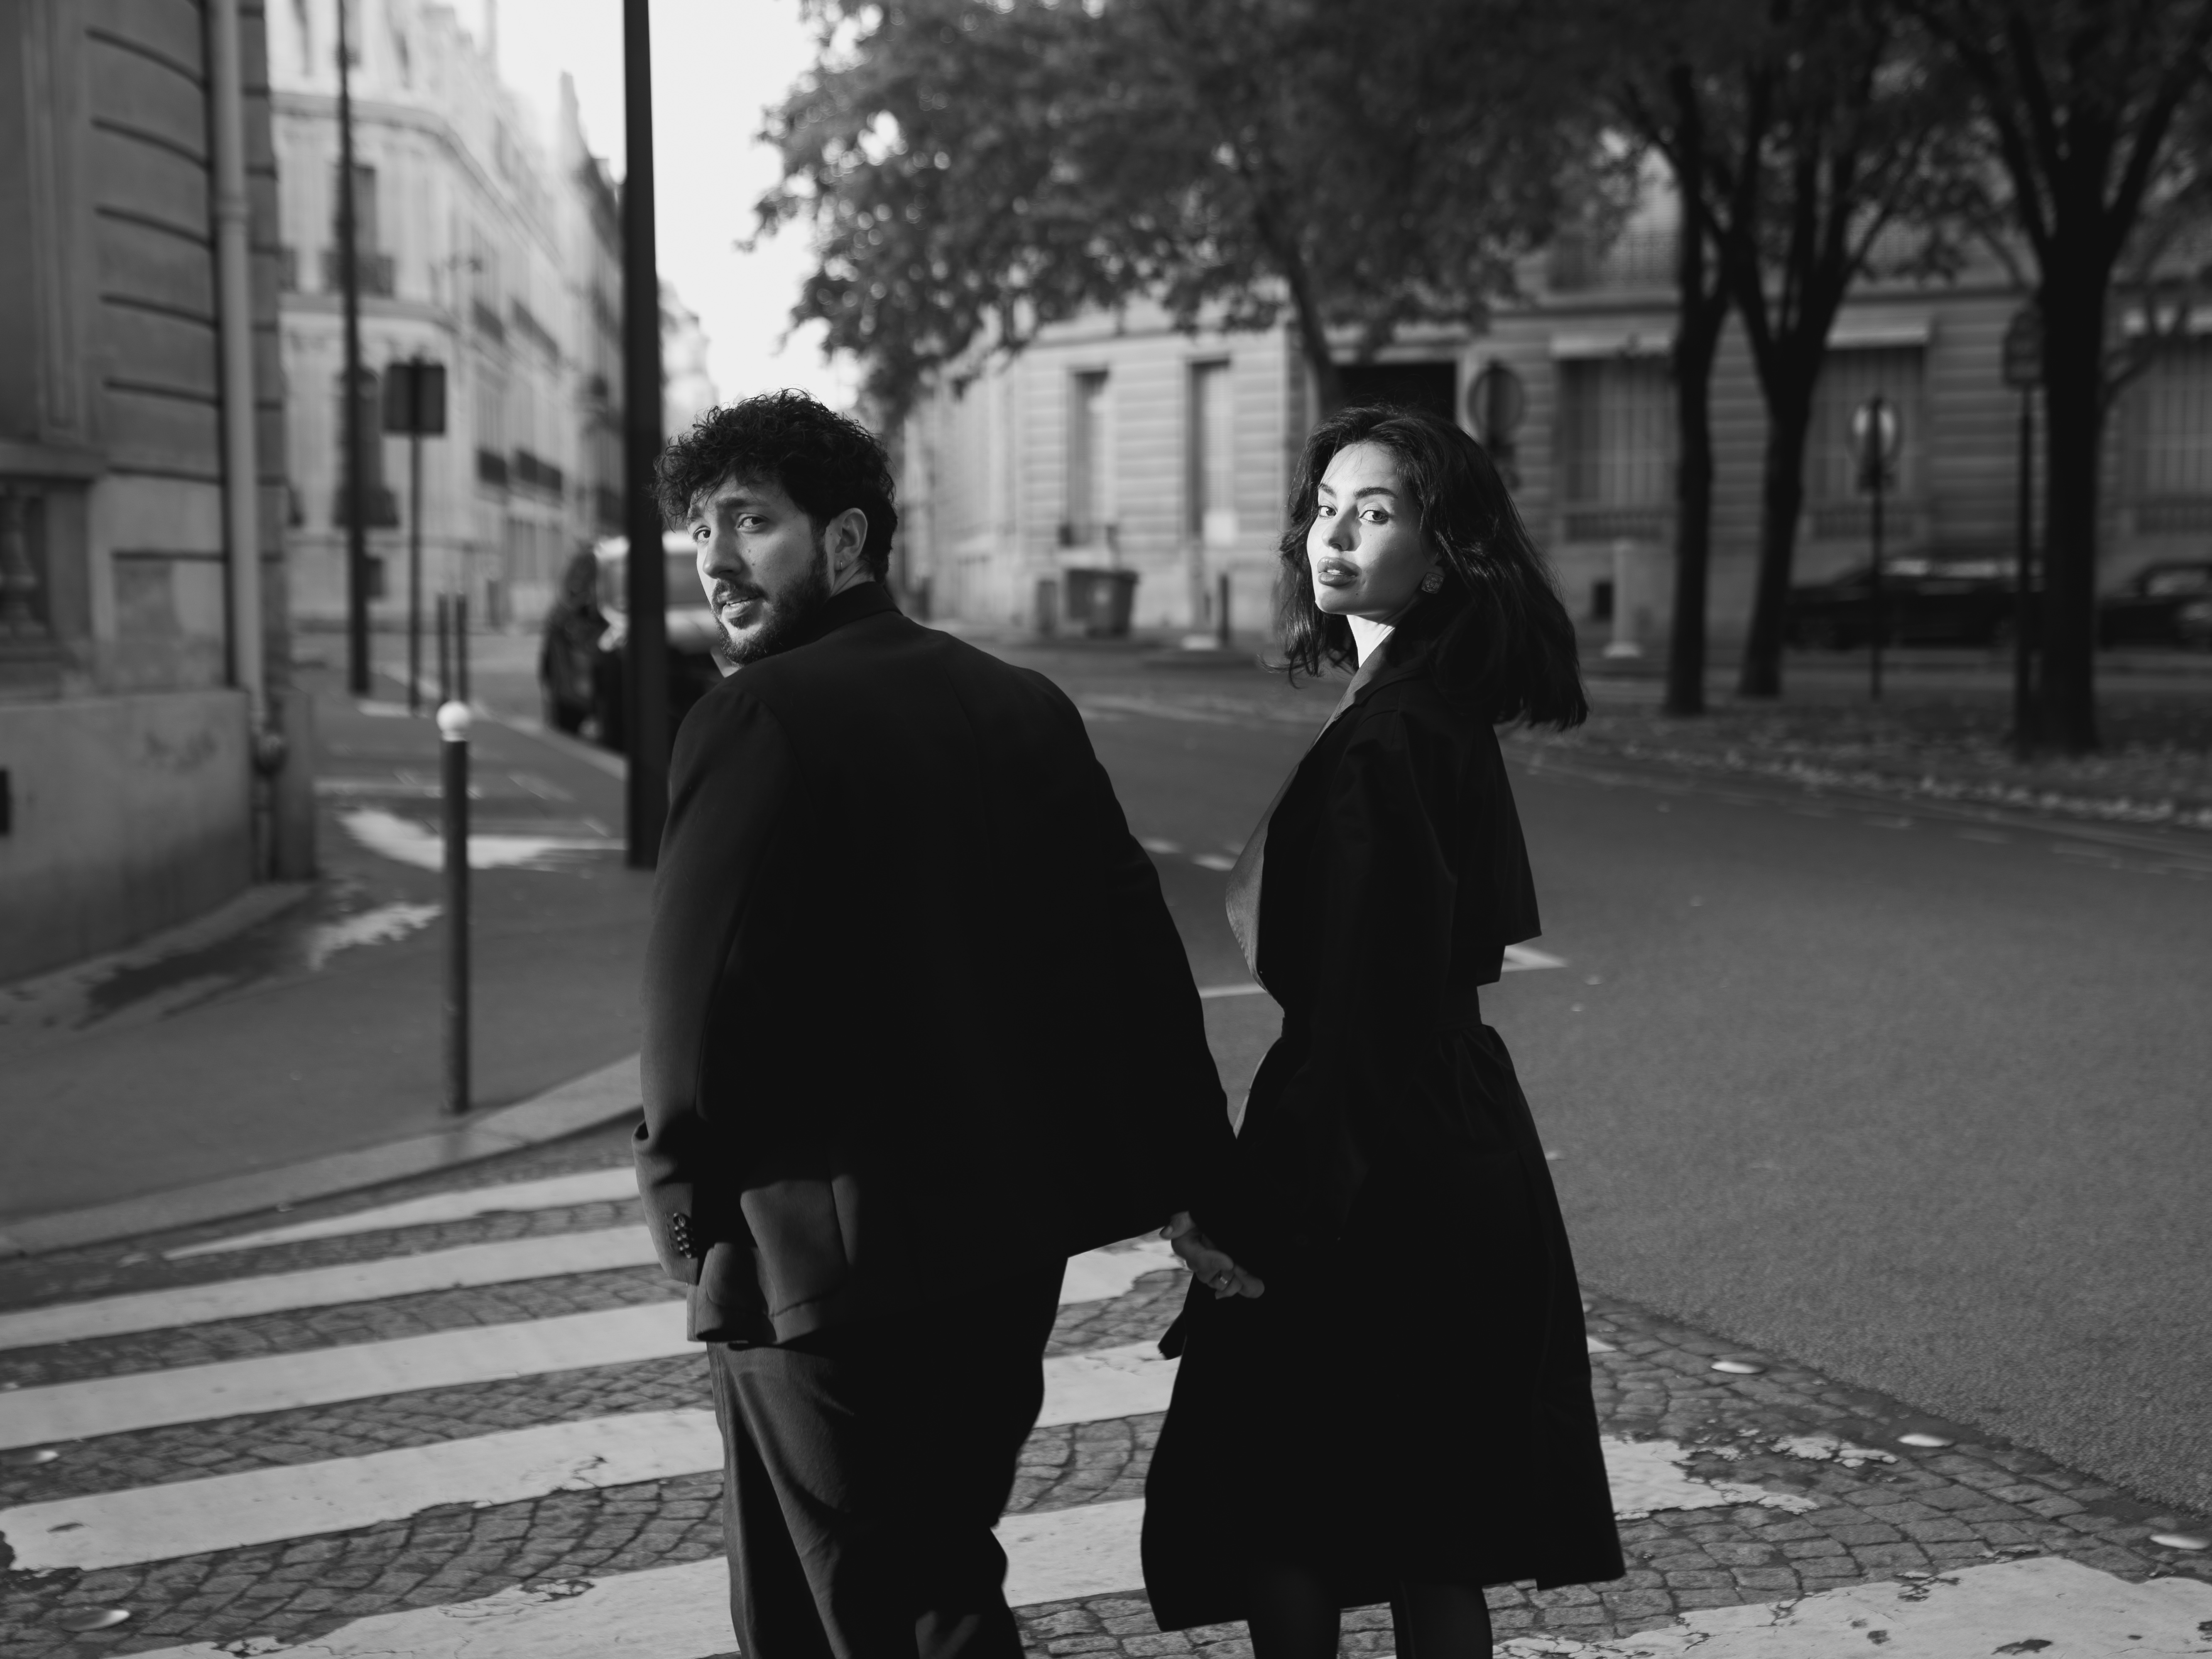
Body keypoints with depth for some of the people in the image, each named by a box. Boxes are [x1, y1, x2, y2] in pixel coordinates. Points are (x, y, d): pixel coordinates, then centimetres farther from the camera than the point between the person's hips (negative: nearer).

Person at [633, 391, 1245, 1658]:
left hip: (825, 1258, -7)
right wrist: (1191, 1177, 10)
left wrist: (688, 1205, -4)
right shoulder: (1022, 703, 6)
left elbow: (699, 991, -18)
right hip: (1012, 1237, 7)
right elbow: (1135, 947, 6)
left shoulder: (757, 721, -14)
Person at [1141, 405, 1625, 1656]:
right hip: (1453, 1146, 10)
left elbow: (1358, 1008, -21)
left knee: (1273, 1533, 2)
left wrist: (1267, 1224, -19)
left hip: (1377, 1173, -10)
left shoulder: (1385, 739, -18)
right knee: (1426, 1551, 16)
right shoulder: (1446, 715, 11)